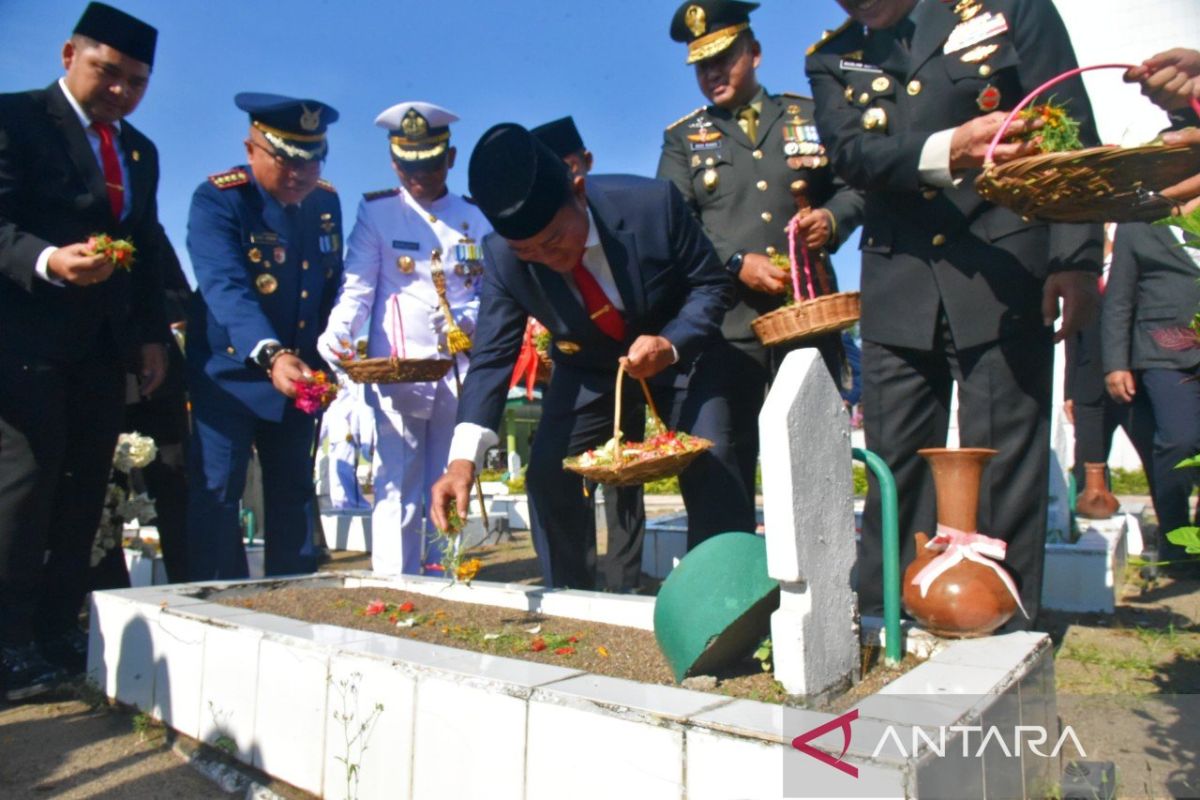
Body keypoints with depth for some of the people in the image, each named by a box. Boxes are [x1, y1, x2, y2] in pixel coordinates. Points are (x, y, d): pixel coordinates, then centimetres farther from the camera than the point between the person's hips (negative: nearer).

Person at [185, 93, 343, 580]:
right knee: (216, 495, -4)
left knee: (294, 498, 12)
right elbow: (227, 288, -29)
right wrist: (270, 355, -44)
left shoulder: (326, 201, 4)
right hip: (228, 374, -5)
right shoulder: (217, 200, -14)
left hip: (299, 374, 6)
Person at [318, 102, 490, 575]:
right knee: (398, 491, -4)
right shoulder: (377, 212, 6)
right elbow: (357, 286, -2)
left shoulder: (476, 219, 12)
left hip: (460, 373, 2)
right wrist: (337, 333, -21)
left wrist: (471, 318, -11)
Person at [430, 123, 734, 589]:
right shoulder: (502, 257, -24)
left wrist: (671, 344, -36)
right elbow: (492, 357, -22)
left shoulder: (651, 203, -30)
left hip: (676, 352, -1)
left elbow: (710, 284, -16)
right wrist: (463, 458, -35)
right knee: (547, 475, -9)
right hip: (586, 370, 2)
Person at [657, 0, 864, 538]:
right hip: (726, 319, -1)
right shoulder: (682, 137, 13)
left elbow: (855, 188, 16)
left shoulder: (809, 116, 16)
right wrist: (737, 263, -13)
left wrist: (832, 219, -7)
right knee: (725, 463, -1)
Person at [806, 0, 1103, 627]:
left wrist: (1077, 259, -9)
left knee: (1004, 457, 0)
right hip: (898, 288, 2)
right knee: (895, 461, 4)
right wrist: (947, 150, -26)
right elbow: (851, 151, -7)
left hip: (1005, 273, -2)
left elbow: (1070, 131, 1)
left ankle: (1006, 635, 12)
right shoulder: (833, 59, 11)